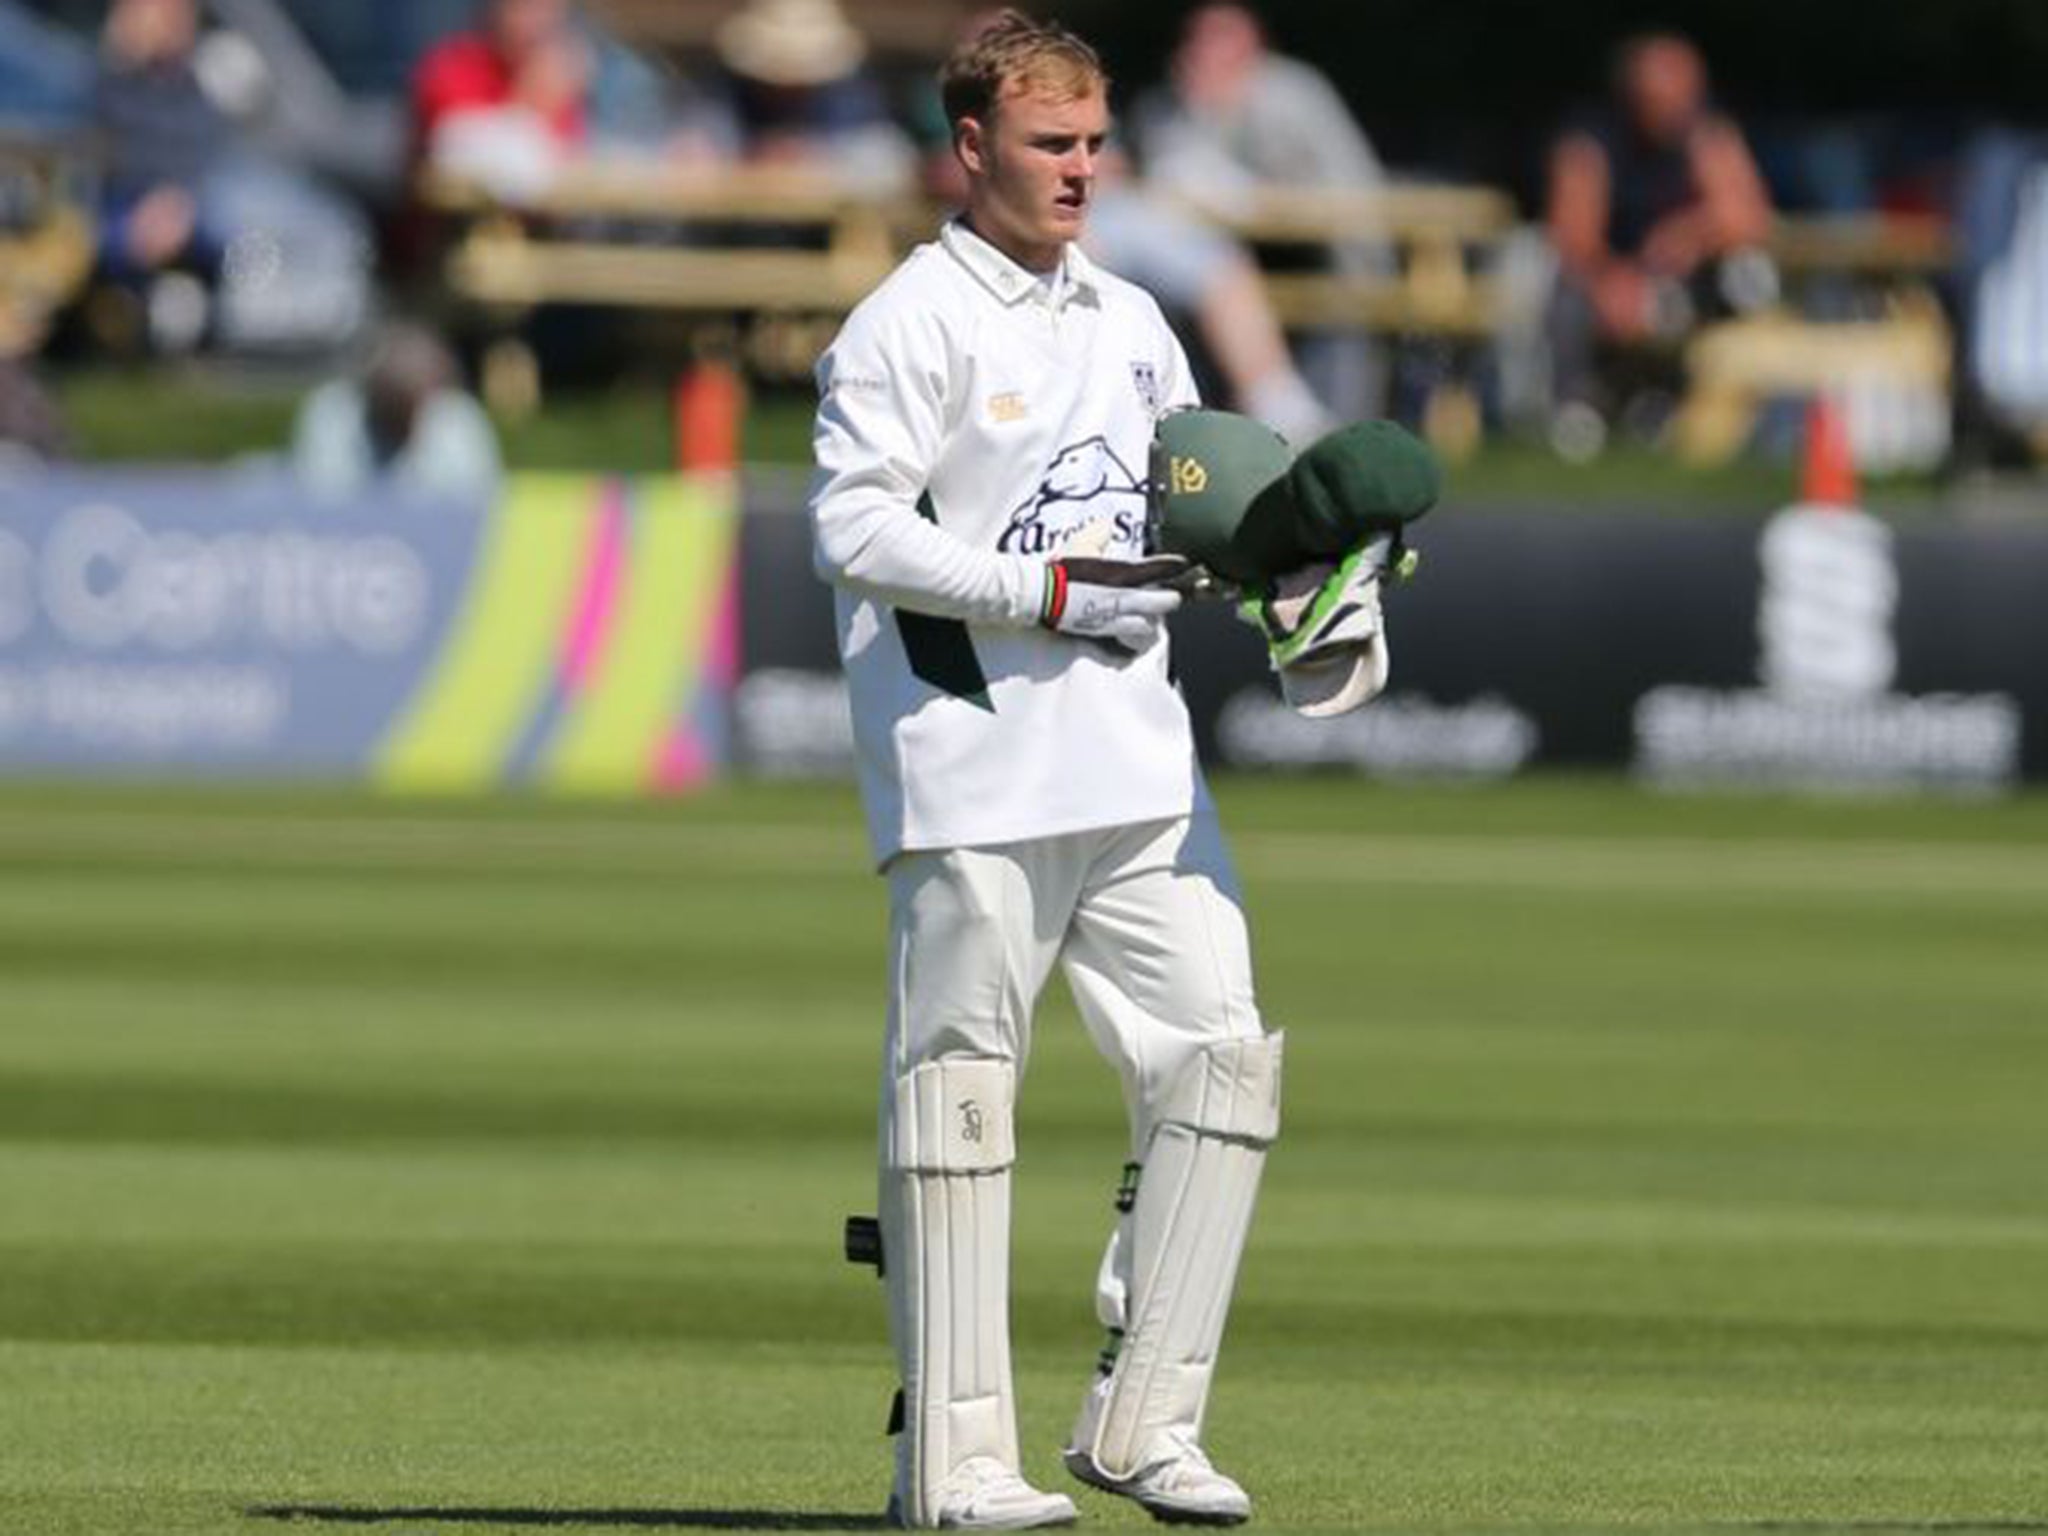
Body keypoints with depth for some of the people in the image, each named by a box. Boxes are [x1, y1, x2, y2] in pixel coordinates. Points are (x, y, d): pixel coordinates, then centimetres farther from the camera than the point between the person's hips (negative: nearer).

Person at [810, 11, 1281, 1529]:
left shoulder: (1132, 325, 19)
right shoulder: (910, 324, -4)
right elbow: (854, 526, -13)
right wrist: (1051, 591, -18)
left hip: (1138, 770, 7)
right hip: (976, 778, -7)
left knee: (1222, 1055, 1)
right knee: (957, 1089, -3)